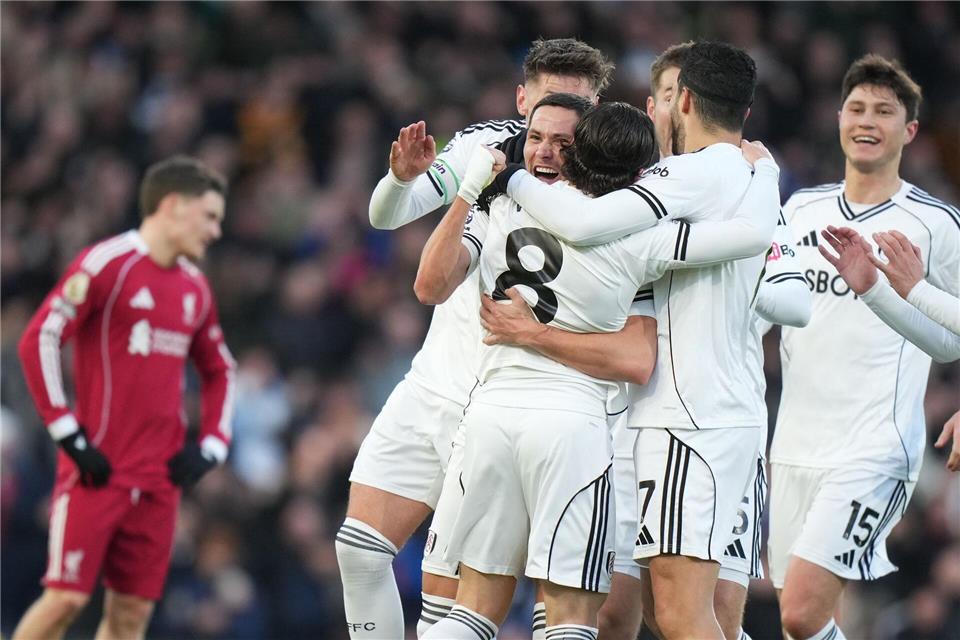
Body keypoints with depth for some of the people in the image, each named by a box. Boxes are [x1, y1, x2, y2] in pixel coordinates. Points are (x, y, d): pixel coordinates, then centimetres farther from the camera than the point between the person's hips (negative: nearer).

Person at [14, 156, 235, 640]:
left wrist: (210, 447, 11)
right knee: (67, 597, -10)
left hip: (160, 476, 6)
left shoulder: (195, 287, 13)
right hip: (98, 469, -6)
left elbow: (219, 371, 26)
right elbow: (38, 341, -14)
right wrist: (69, 434, -16)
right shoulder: (106, 264, -9)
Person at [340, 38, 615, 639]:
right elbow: (386, 216, -2)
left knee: (446, 587, -7)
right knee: (360, 548, 2)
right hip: (434, 382, 5)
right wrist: (403, 176, -23)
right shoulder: (488, 145, -3)